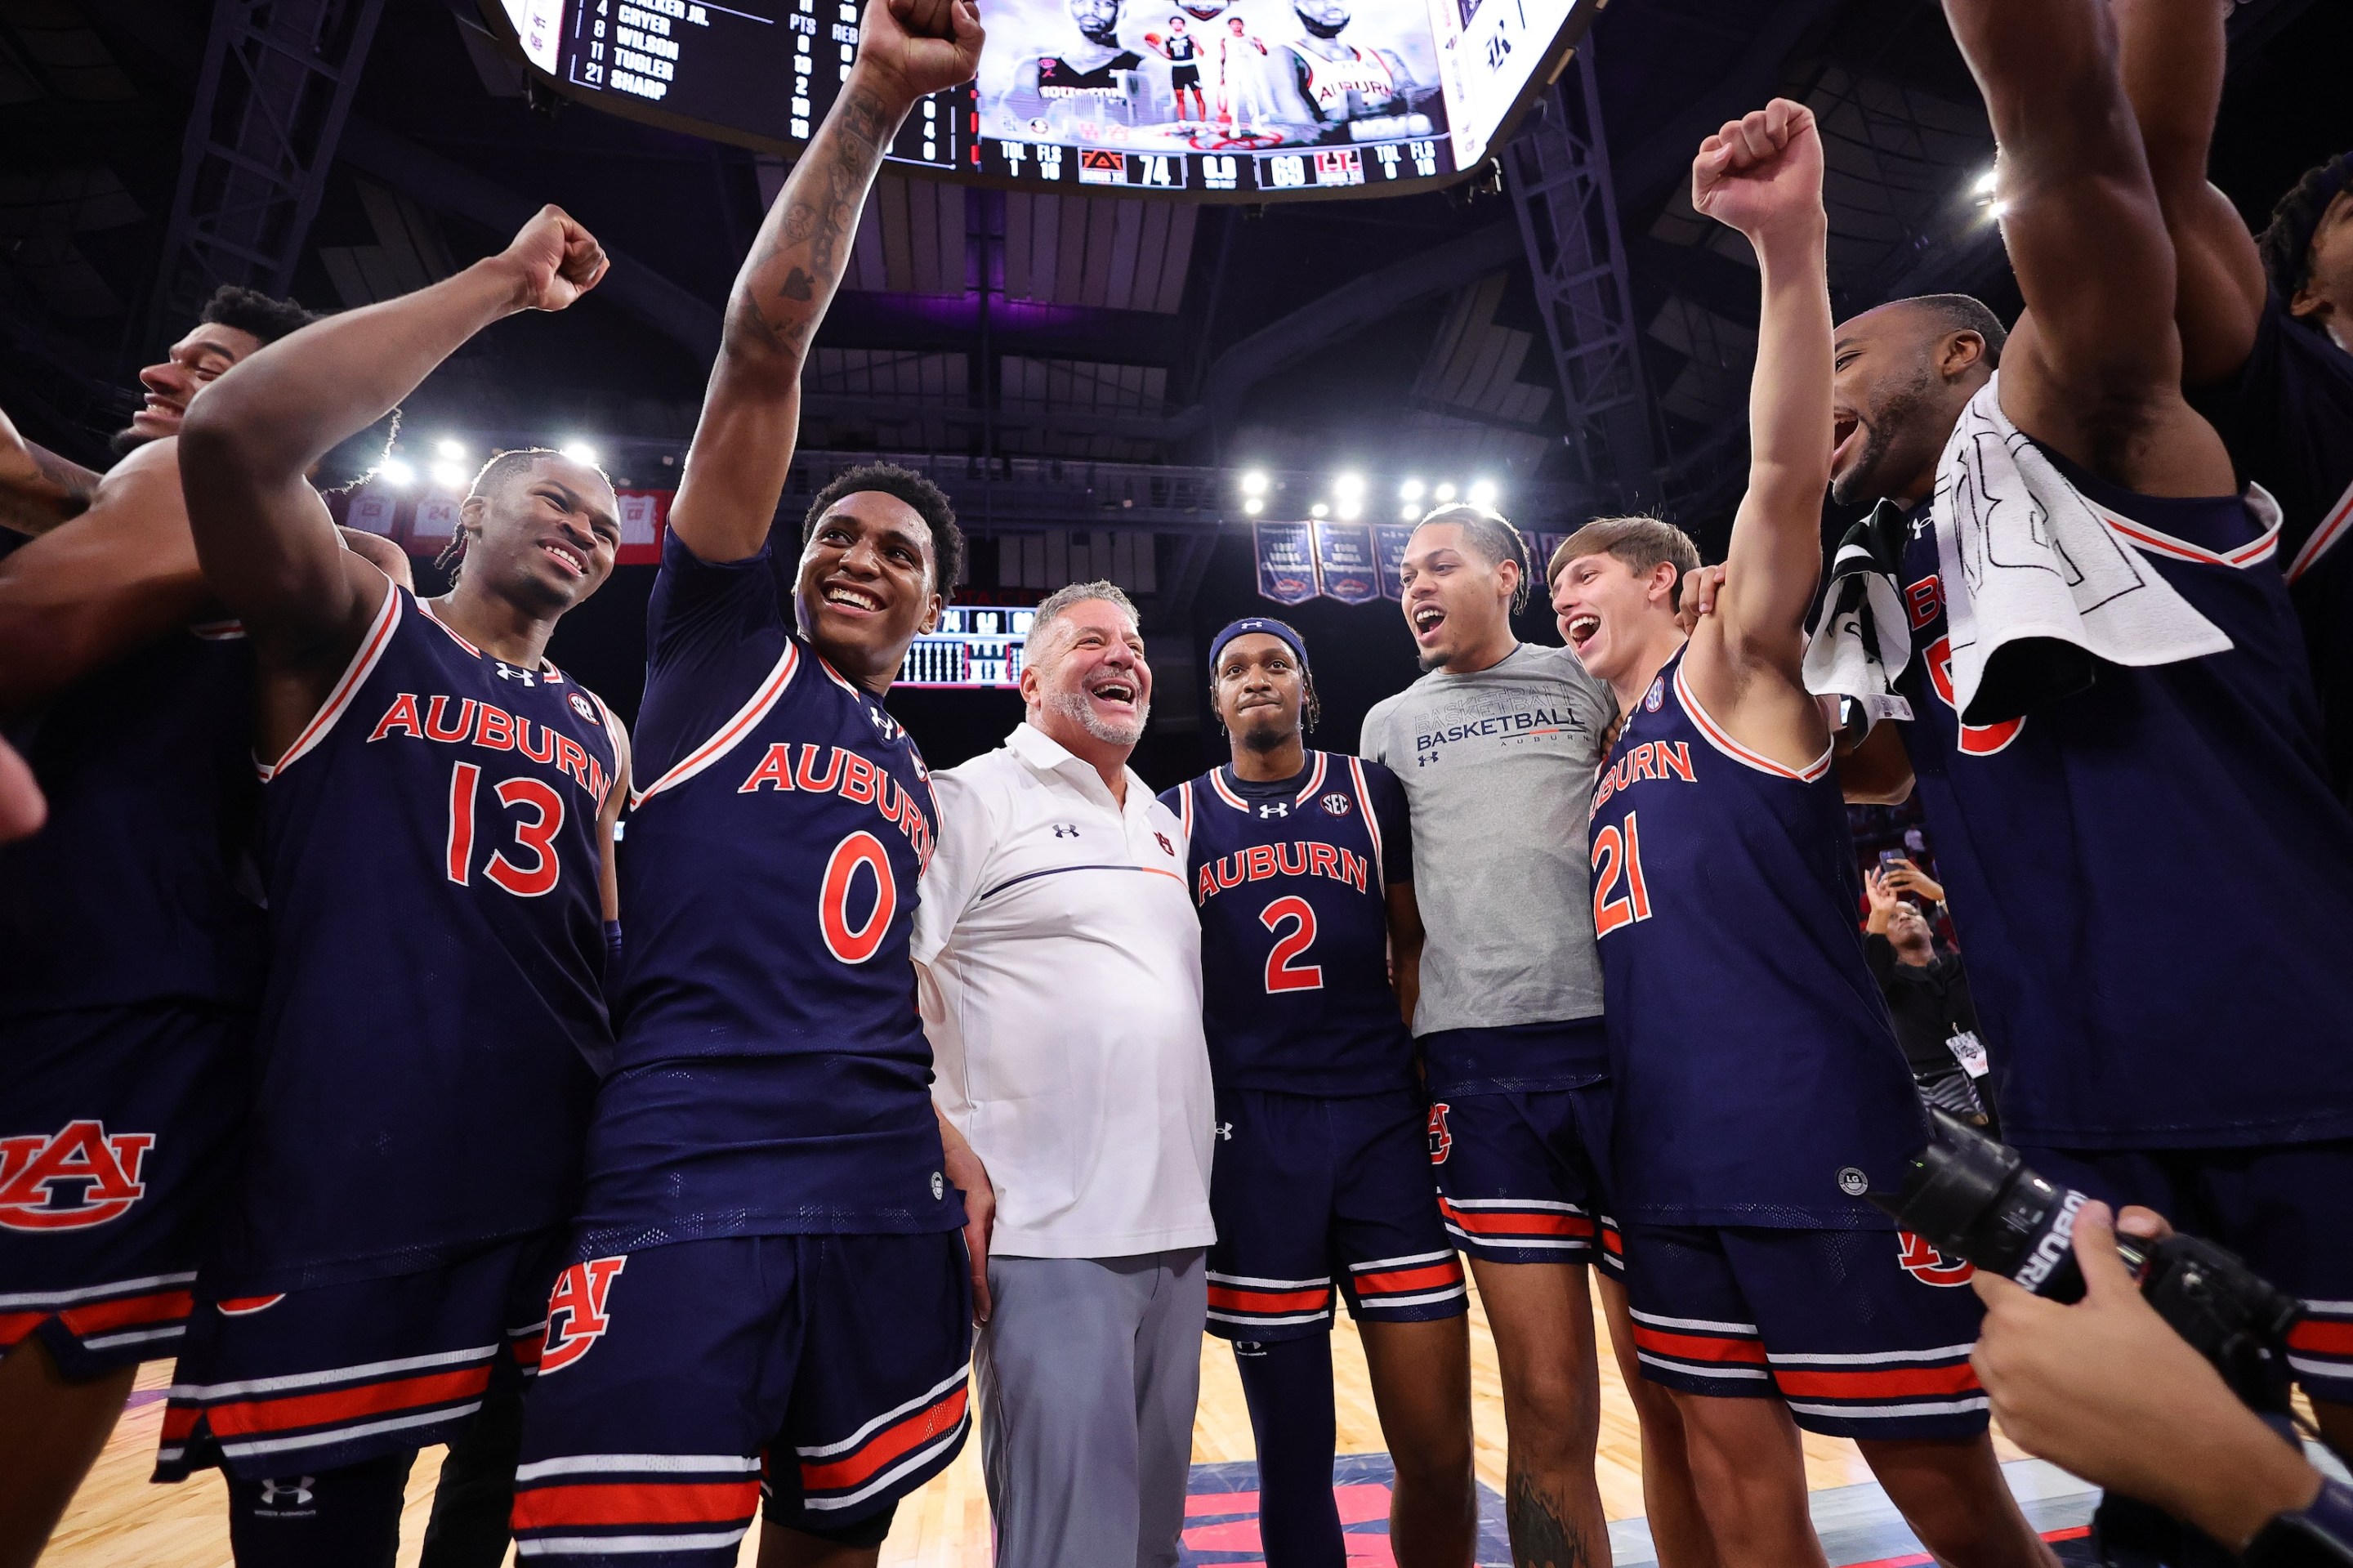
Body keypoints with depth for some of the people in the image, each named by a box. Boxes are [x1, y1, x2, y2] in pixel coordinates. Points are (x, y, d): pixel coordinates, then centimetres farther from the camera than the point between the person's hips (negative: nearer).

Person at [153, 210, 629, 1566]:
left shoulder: (603, 734, 14)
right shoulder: (353, 634, 1)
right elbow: (234, 436, -18)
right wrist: (504, 284, -12)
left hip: (562, 1208, 5)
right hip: (343, 1215, -4)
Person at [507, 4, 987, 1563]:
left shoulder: (917, 783, 18)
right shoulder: (725, 642, 5)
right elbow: (763, 346, -4)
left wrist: (963, 1179, 17)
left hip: (889, 1202, 6)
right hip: (684, 1195, -5)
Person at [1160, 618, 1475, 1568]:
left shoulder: (1372, 793, 8)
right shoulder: (1179, 817, 8)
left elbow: (1414, 947, 11)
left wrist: (1429, 1075, 0)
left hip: (1386, 1123, 1)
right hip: (1251, 1133, 0)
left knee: (1439, 1450, 4)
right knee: (1293, 1452, 10)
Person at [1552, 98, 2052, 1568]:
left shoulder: (1731, 673, -2)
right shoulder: (1615, 756, 17)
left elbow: (1787, 477, -17)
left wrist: (1792, 245, -24)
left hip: (1822, 1158, -7)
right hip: (1672, 1173, 7)